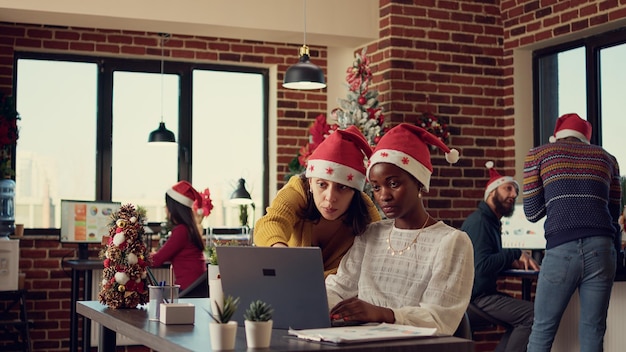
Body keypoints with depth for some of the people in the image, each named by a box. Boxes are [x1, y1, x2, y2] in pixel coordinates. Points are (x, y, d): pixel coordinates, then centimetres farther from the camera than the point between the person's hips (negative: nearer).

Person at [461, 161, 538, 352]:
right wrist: (516, 254, -15)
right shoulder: (479, 221, -15)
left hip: (484, 293, 11)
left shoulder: (491, 222, 18)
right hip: (475, 297, -11)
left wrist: (513, 262, 1)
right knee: (534, 314, -19)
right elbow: (482, 265, -24)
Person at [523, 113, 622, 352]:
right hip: (601, 248, 2)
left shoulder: (538, 154, 15)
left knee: (542, 330, 6)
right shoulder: (606, 157, 22)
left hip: (562, 249, -2)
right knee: (592, 332, 6)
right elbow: (614, 213, 20)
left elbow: (532, 213, 13)